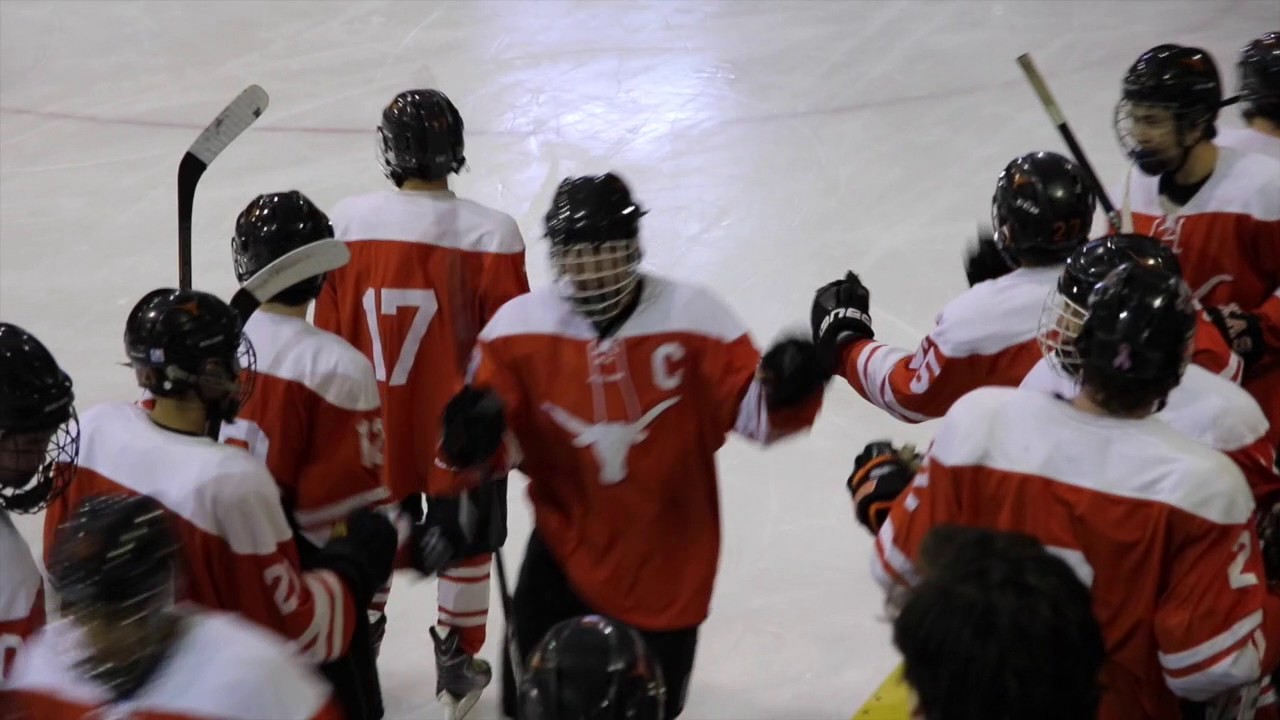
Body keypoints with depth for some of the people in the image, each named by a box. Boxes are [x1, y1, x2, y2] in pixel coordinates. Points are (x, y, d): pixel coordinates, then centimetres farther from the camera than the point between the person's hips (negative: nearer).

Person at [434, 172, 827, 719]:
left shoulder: (693, 318, -15)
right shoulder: (518, 328, -10)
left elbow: (752, 412, -12)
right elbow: (503, 442, -6)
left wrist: (785, 389, -33)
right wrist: (473, 442, -29)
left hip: (667, 554, -1)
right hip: (565, 546, 1)